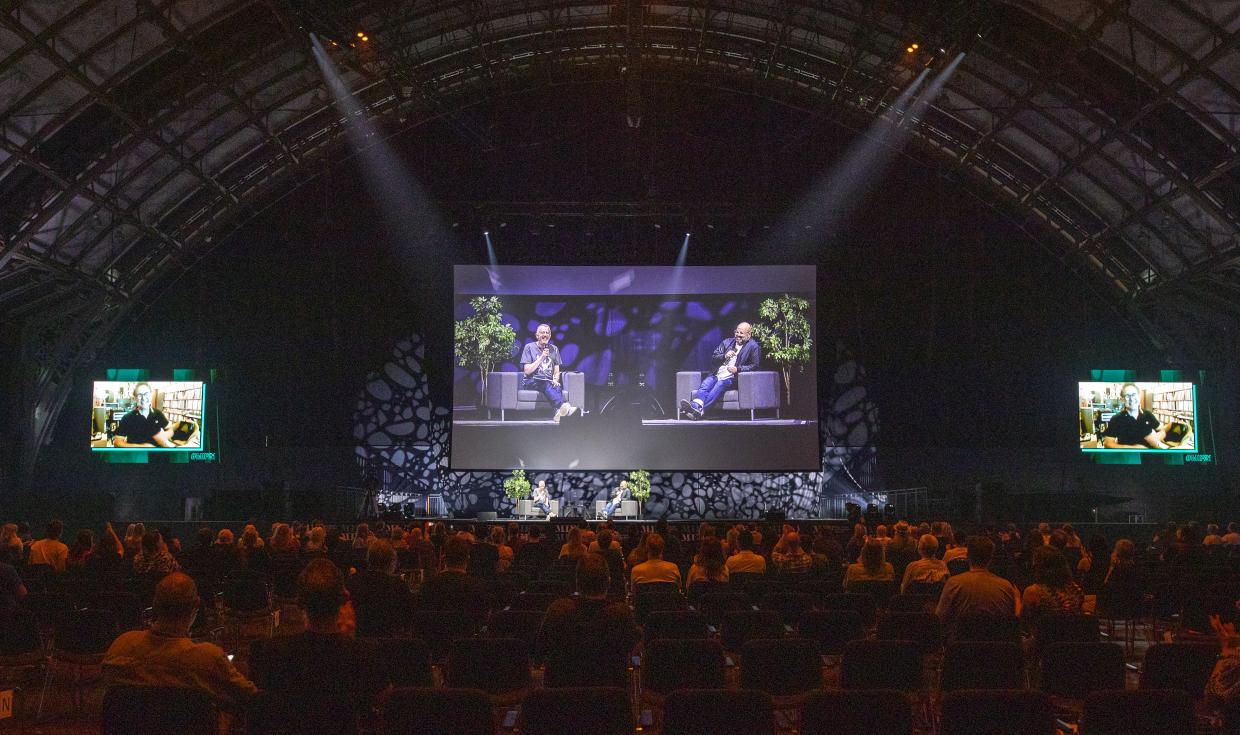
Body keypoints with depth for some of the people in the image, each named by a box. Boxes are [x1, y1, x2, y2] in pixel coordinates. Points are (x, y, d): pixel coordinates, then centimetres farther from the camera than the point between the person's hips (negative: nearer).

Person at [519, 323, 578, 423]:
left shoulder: (554, 349, 17)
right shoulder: (529, 347, 5)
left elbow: (556, 371, 17)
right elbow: (527, 371, -5)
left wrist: (555, 380, -7)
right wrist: (541, 358, -12)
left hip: (548, 383, 4)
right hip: (531, 382, -4)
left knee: (558, 387, -33)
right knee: (546, 384, -38)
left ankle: (559, 411, -61)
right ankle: (563, 406, -64)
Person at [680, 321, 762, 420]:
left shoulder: (753, 347, 5)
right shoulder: (727, 342, 21)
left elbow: (755, 365, -3)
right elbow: (713, 356, 17)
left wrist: (738, 369, -16)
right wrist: (724, 356, -5)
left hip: (733, 378, -5)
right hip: (718, 374, 5)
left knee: (720, 385, -34)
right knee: (705, 384, -25)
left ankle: (700, 410, -50)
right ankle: (695, 405, -49)